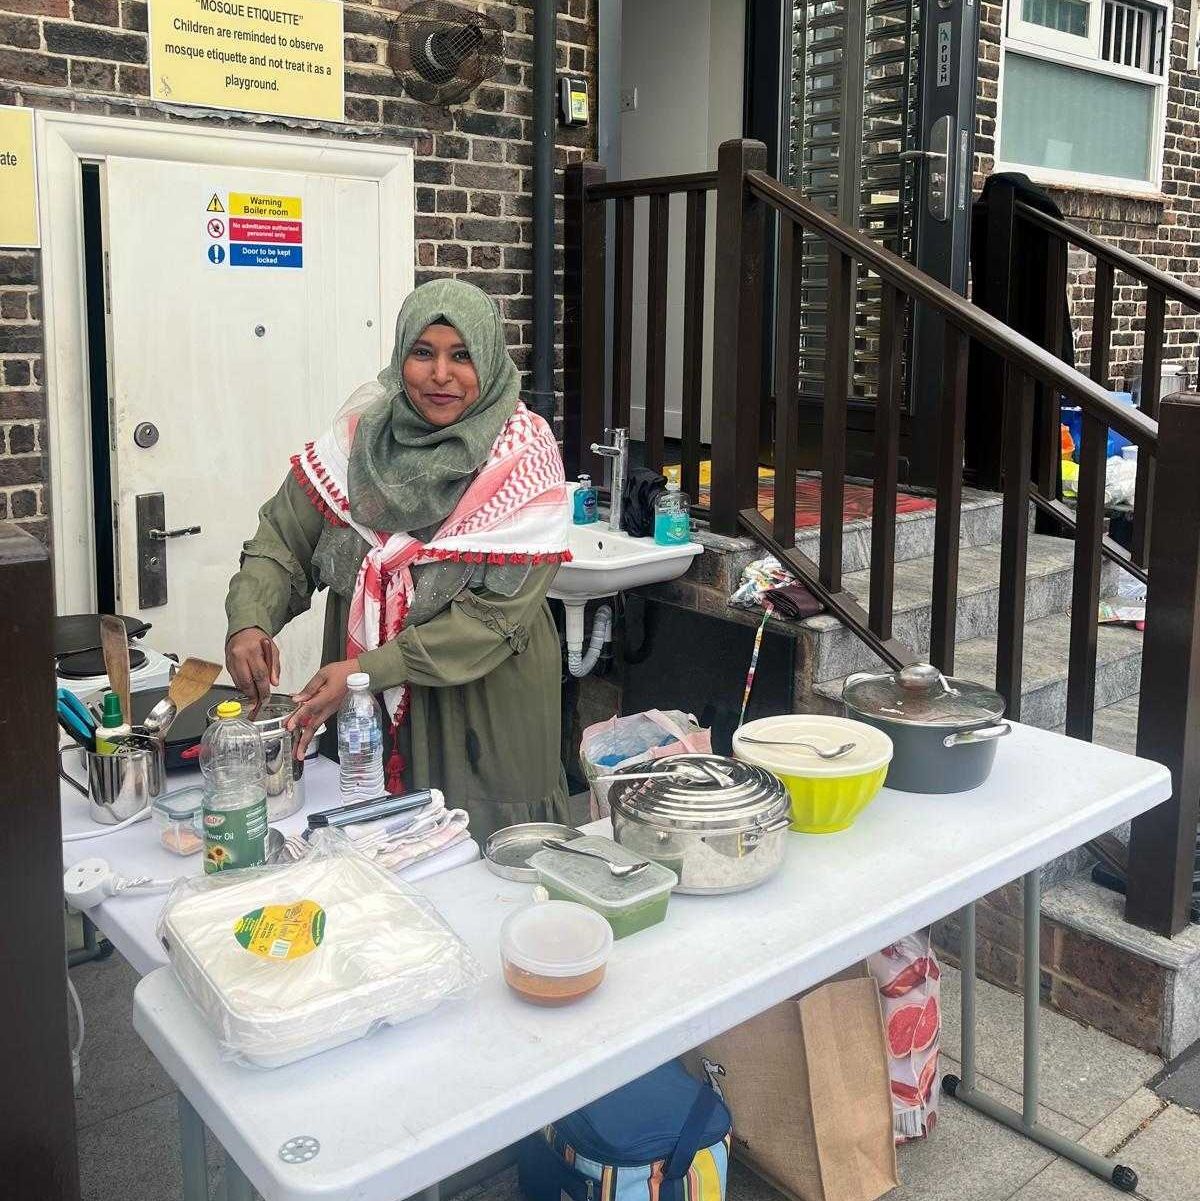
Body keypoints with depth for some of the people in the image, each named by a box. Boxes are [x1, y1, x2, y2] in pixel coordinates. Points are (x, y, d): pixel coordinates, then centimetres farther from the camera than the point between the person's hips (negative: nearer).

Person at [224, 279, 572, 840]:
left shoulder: (522, 456, -14)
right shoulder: (363, 430, -4)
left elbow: (497, 614, -19)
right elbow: (281, 540, -1)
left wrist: (369, 670, -24)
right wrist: (249, 621, -20)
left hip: (482, 714, -3)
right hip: (364, 714, 3)